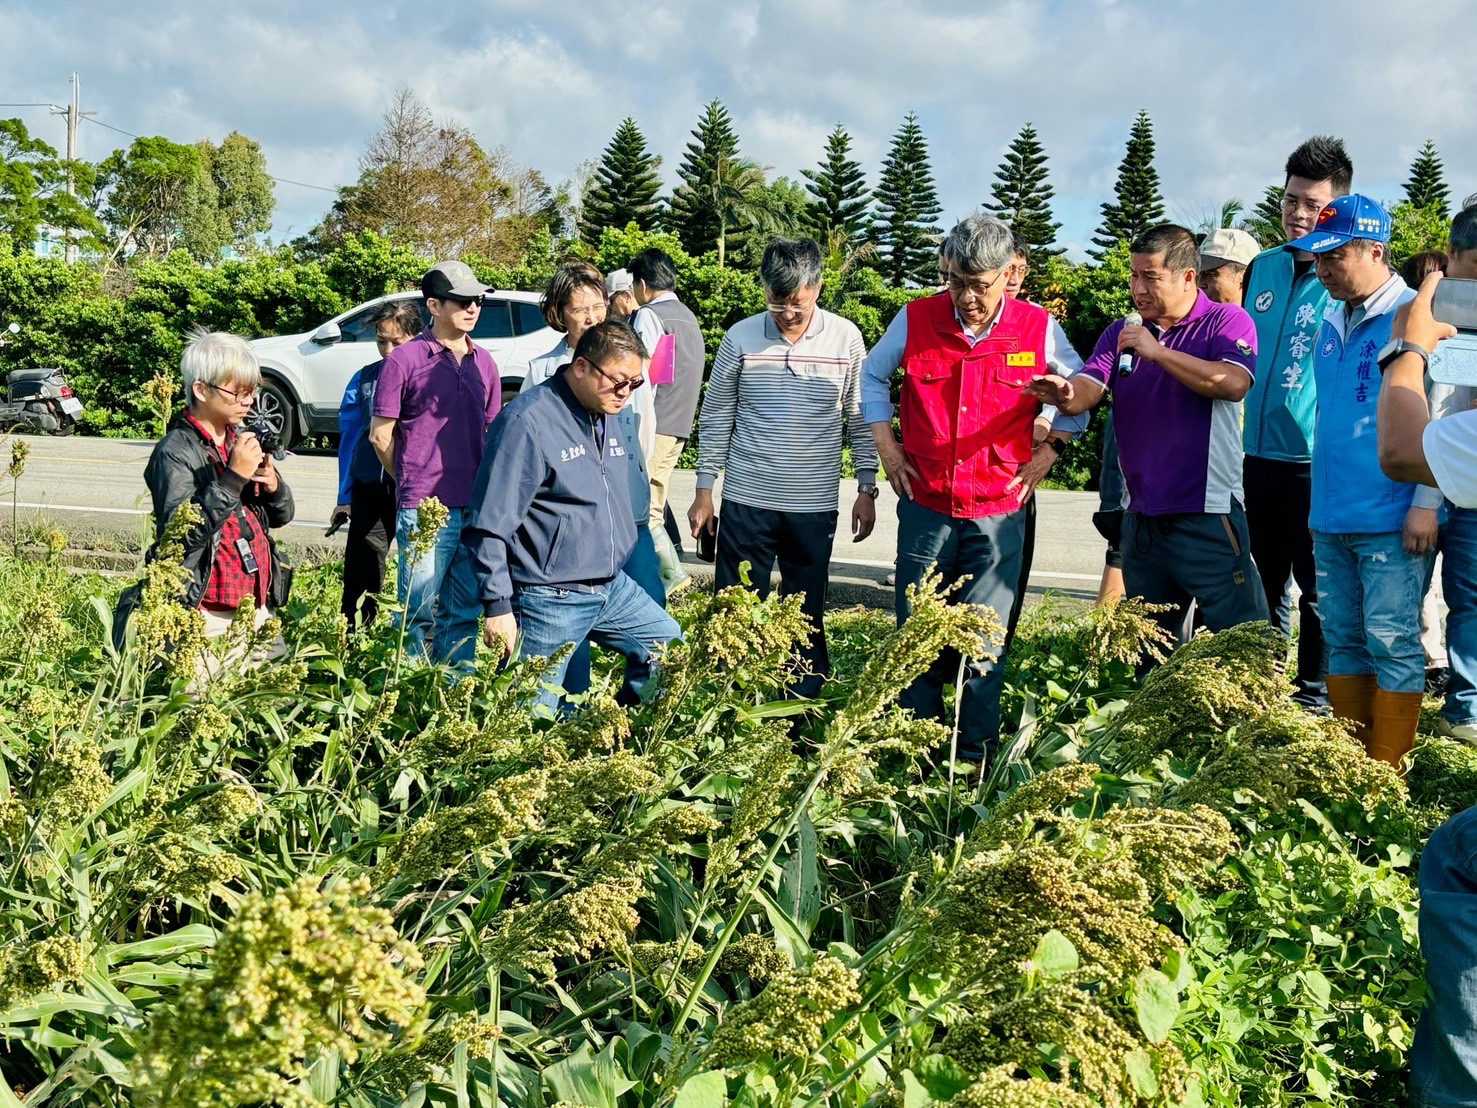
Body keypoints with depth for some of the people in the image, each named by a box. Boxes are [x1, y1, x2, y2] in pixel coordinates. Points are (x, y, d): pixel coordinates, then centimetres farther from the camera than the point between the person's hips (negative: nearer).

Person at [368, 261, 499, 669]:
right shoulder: (405, 359, -5)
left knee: (465, 614, 11)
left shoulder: (483, 362, 11)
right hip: (425, 509, -5)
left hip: (477, 509, 5)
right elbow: (381, 435, -1)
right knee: (420, 613, 2)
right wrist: (413, 481, 8)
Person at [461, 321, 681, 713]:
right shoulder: (528, 421, -18)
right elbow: (489, 525, -19)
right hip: (549, 602, -8)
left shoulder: (608, 416, 10)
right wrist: (497, 604, -20)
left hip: (614, 589, 9)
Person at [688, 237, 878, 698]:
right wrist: (704, 491, 5)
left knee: (806, 614, 9)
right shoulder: (740, 338, -3)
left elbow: (860, 420, 6)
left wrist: (866, 489, 3)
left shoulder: (846, 338, -2)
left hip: (815, 505, 0)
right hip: (746, 501, 0)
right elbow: (715, 418, 5)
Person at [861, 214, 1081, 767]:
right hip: (925, 506, 1)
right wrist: (886, 446, 7)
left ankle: (976, 760, 12)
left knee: (985, 646, 0)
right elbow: (873, 375, 16)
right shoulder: (915, 319, -2)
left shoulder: (1038, 329, -4)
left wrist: (1045, 451, 1)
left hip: (998, 512, -1)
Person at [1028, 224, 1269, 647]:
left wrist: (1157, 351, -20)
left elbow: (1233, 383, -21)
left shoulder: (1226, 322, -3)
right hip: (1142, 517, 6)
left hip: (1207, 516, -6)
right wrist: (1066, 394, -25)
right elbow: (1087, 389, -1)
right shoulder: (1121, 333, 12)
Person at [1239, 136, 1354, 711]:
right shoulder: (1262, 267, 9)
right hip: (1258, 455, 6)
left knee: (1316, 590, 5)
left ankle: (1314, 696, 18)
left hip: (1315, 463, -6)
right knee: (1264, 583, 17)